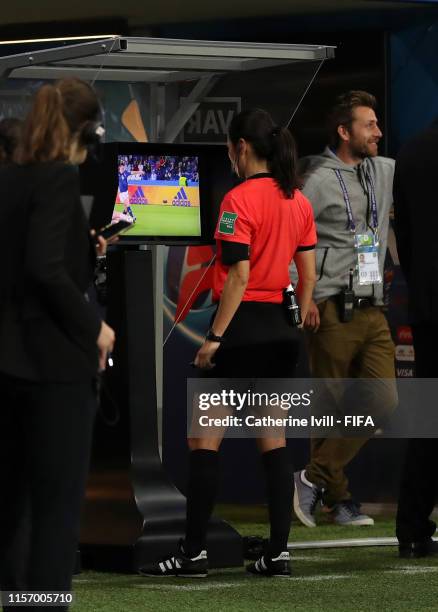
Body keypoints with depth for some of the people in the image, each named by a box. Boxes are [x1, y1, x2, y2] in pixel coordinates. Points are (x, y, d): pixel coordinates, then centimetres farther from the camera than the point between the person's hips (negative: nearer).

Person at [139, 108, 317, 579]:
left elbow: (238, 277, -17)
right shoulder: (299, 201, 8)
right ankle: (278, 552, 7)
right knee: (273, 440, 9)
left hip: (242, 326, -7)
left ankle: (193, 552, -2)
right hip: (281, 329, 7)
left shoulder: (239, 200, -13)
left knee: (204, 440, -1)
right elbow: (308, 275, 10)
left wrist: (214, 337, -13)